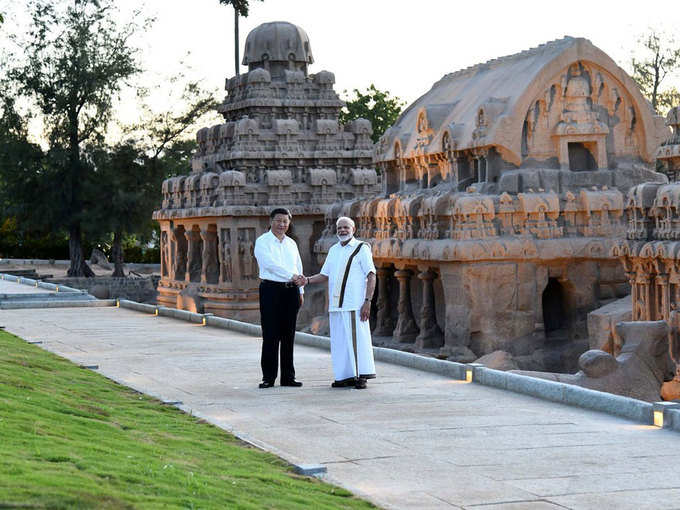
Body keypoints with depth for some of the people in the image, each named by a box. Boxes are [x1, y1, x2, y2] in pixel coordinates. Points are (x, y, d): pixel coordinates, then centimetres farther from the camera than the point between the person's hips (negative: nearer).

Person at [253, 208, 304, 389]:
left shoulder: (291, 243, 17)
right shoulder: (262, 242, -1)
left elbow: (298, 268, 20)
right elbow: (269, 263, -16)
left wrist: (300, 291, 12)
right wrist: (293, 275, -19)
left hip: (290, 291, 5)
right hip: (271, 290, -5)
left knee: (288, 335, 6)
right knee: (270, 335, -5)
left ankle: (288, 377, 11)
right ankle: (268, 377, -1)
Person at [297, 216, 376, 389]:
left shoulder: (362, 248, -1)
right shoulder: (333, 250, 17)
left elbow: (371, 276, -6)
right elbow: (325, 275, 22)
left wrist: (367, 301, -14)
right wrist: (307, 280, 4)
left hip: (354, 304, -6)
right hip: (336, 304, 6)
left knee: (357, 339, -8)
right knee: (339, 341, 5)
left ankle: (361, 376, -5)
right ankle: (346, 376, 11)